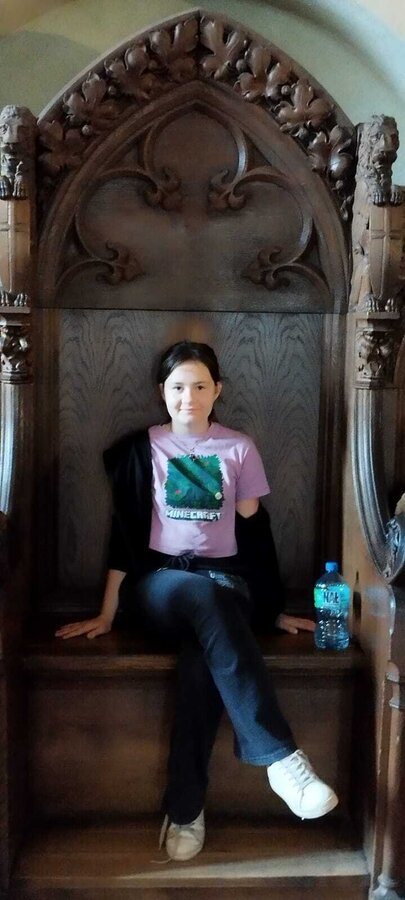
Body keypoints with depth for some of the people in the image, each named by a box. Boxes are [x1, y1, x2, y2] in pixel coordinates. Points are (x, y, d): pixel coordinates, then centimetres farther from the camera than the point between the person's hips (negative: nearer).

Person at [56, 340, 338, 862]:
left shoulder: (239, 450, 9)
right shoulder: (141, 449, 7)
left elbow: (253, 532, 8)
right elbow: (125, 533, 3)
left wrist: (274, 610, 4)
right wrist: (106, 614, -1)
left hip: (225, 581, 1)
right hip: (158, 582, -1)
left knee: (202, 654, -35)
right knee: (207, 598, -37)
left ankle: (185, 809, -24)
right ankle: (280, 757, -39)